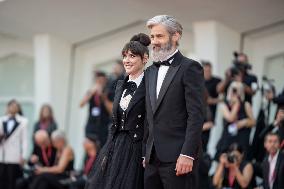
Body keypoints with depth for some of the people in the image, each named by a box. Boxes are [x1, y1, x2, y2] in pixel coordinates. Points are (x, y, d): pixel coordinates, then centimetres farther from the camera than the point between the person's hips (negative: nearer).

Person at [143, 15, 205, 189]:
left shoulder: (190, 68, -5)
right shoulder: (151, 72, 18)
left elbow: (196, 115, -12)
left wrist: (187, 155, -18)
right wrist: (145, 153, 15)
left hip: (178, 158, -7)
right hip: (153, 158, 7)